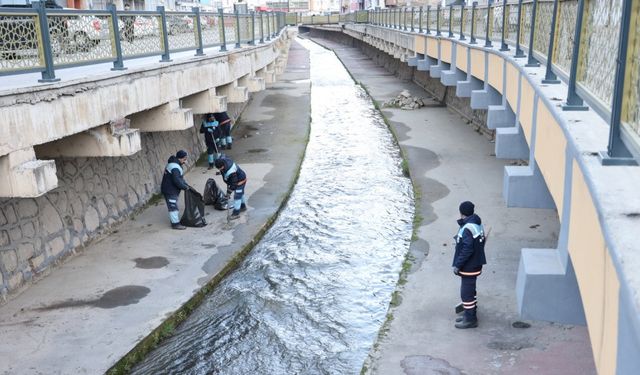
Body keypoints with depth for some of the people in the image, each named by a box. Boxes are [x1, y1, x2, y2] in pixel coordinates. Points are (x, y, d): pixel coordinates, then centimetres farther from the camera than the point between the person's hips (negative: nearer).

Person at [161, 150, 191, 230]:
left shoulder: (175, 164, 11)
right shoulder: (175, 167, -25)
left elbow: (180, 178, 17)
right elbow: (177, 181, -30)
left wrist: (186, 185, 7)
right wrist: (185, 187, -17)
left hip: (171, 190, 11)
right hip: (170, 191, -11)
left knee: (174, 206, 19)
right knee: (173, 207, -4)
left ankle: (175, 220, 30)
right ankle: (175, 224, 3)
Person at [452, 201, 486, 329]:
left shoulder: (468, 228, -25)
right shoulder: (477, 224, 7)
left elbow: (467, 250, -27)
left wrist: (457, 265, -19)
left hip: (469, 267, -10)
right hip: (474, 265, 10)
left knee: (466, 293, 1)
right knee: (469, 291, 20)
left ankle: (470, 319, 12)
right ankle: (470, 315, 32)